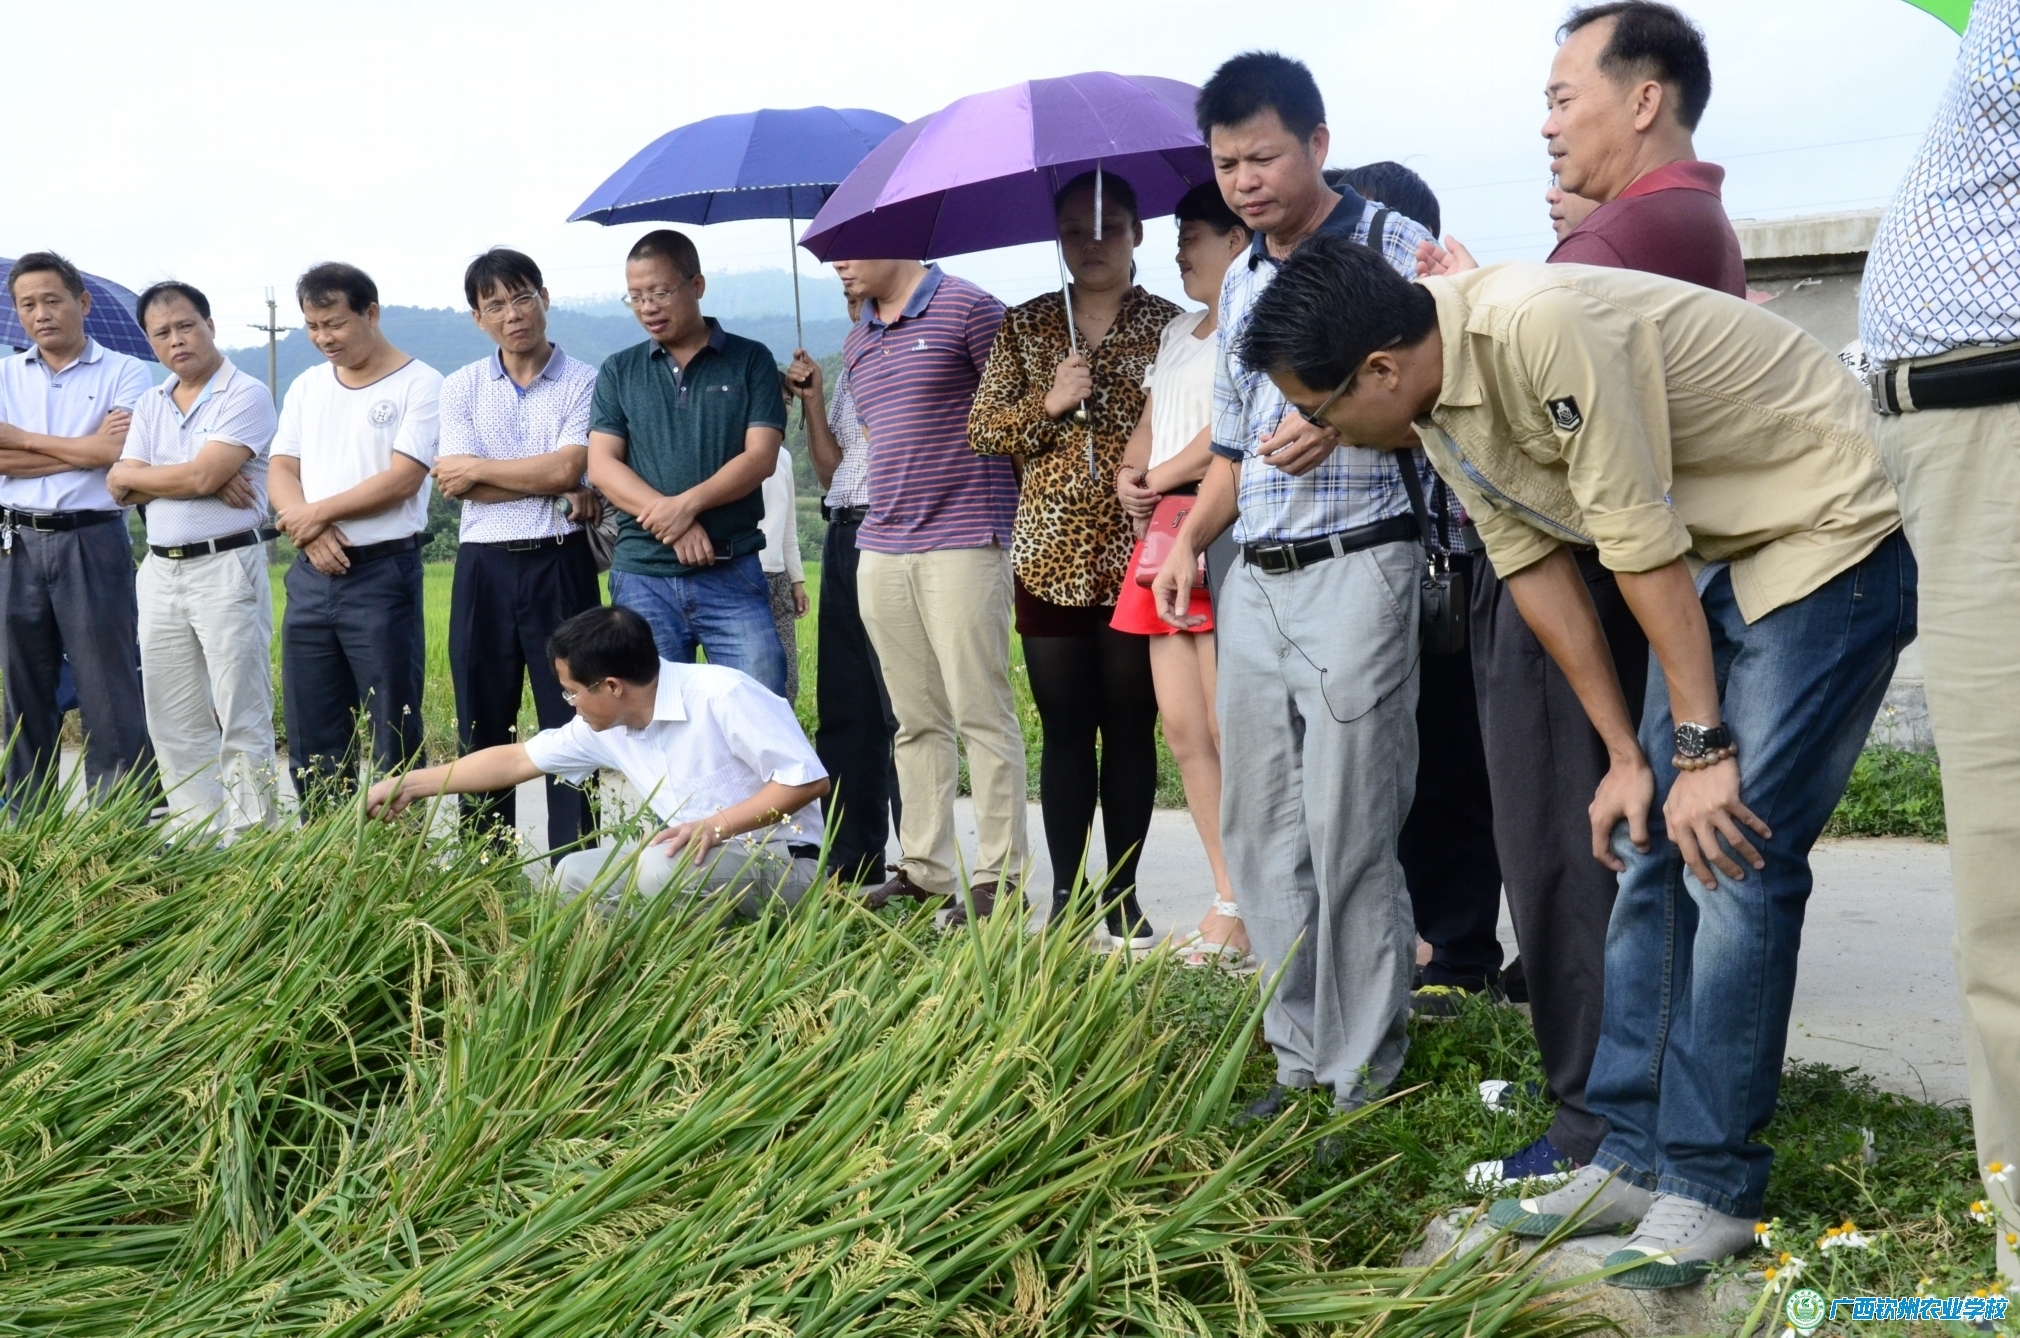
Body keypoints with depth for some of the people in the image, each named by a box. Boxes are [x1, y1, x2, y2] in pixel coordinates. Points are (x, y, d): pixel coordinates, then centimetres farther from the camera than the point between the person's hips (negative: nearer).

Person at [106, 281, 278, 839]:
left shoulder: (246, 395, -6)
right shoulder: (150, 404, 14)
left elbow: (203, 475, -17)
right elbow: (122, 489, 3)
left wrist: (133, 474, -1)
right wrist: (196, 481, -12)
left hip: (227, 567, -7)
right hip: (160, 570, 7)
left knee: (241, 718, -4)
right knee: (173, 719, 10)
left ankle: (247, 839, -1)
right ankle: (193, 833, 17)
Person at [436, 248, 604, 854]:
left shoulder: (584, 382, 1)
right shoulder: (461, 387, 9)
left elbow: (566, 467, -13)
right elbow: (458, 486, -4)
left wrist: (478, 468, -5)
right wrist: (558, 489, -11)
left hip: (560, 564, -3)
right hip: (484, 567, 3)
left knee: (569, 722, 0)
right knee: (481, 725, 7)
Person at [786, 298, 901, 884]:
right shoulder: (851, 371, 21)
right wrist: (811, 400, 11)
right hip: (844, 536, 8)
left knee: (905, 708, -7)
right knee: (843, 710, 8)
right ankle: (852, 864, 15)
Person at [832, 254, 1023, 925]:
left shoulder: (968, 309, -3)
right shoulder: (855, 342, 19)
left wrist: (1004, 513, -5)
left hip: (962, 547, -7)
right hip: (880, 553, 7)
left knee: (981, 713, -5)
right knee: (917, 721, 10)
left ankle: (998, 877, -1)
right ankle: (923, 869, 16)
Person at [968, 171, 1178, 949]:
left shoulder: (1167, 326, 4)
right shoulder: (1025, 327, 10)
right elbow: (982, 429, 7)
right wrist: (1050, 403, -8)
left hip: (1137, 557, -1)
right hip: (1050, 557, 1)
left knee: (1131, 727, 3)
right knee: (1064, 728, 3)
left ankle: (1123, 896, 12)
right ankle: (1065, 896, 10)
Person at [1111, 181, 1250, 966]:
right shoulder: (1177, 332, 24)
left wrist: (1158, 479, -5)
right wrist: (1127, 477, 3)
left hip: (1221, 529, -9)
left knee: (1226, 730, -9)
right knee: (1182, 730, 7)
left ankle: (1239, 919, -4)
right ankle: (1227, 898, 14)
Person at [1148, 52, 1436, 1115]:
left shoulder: (1393, 248, -3)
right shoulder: (1240, 282, 18)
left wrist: (1345, 426, -24)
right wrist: (1190, 536, 10)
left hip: (1356, 568, -7)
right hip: (1253, 581, 7)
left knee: (1348, 836, -6)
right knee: (1259, 829, 8)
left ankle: (1365, 1075, 5)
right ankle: (1299, 1057, 18)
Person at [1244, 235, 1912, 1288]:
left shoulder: (1544, 331, -31)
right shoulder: (1434, 398, -3)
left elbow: (1641, 548, -27)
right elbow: (1532, 567, 2)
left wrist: (1702, 748, -19)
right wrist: (1627, 756, 2)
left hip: (1825, 538, -9)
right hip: (1712, 559, 9)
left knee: (1735, 860, -11)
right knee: (1653, 853, 6)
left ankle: (1709, 1188, -1)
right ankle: (1637, 1156, 13)